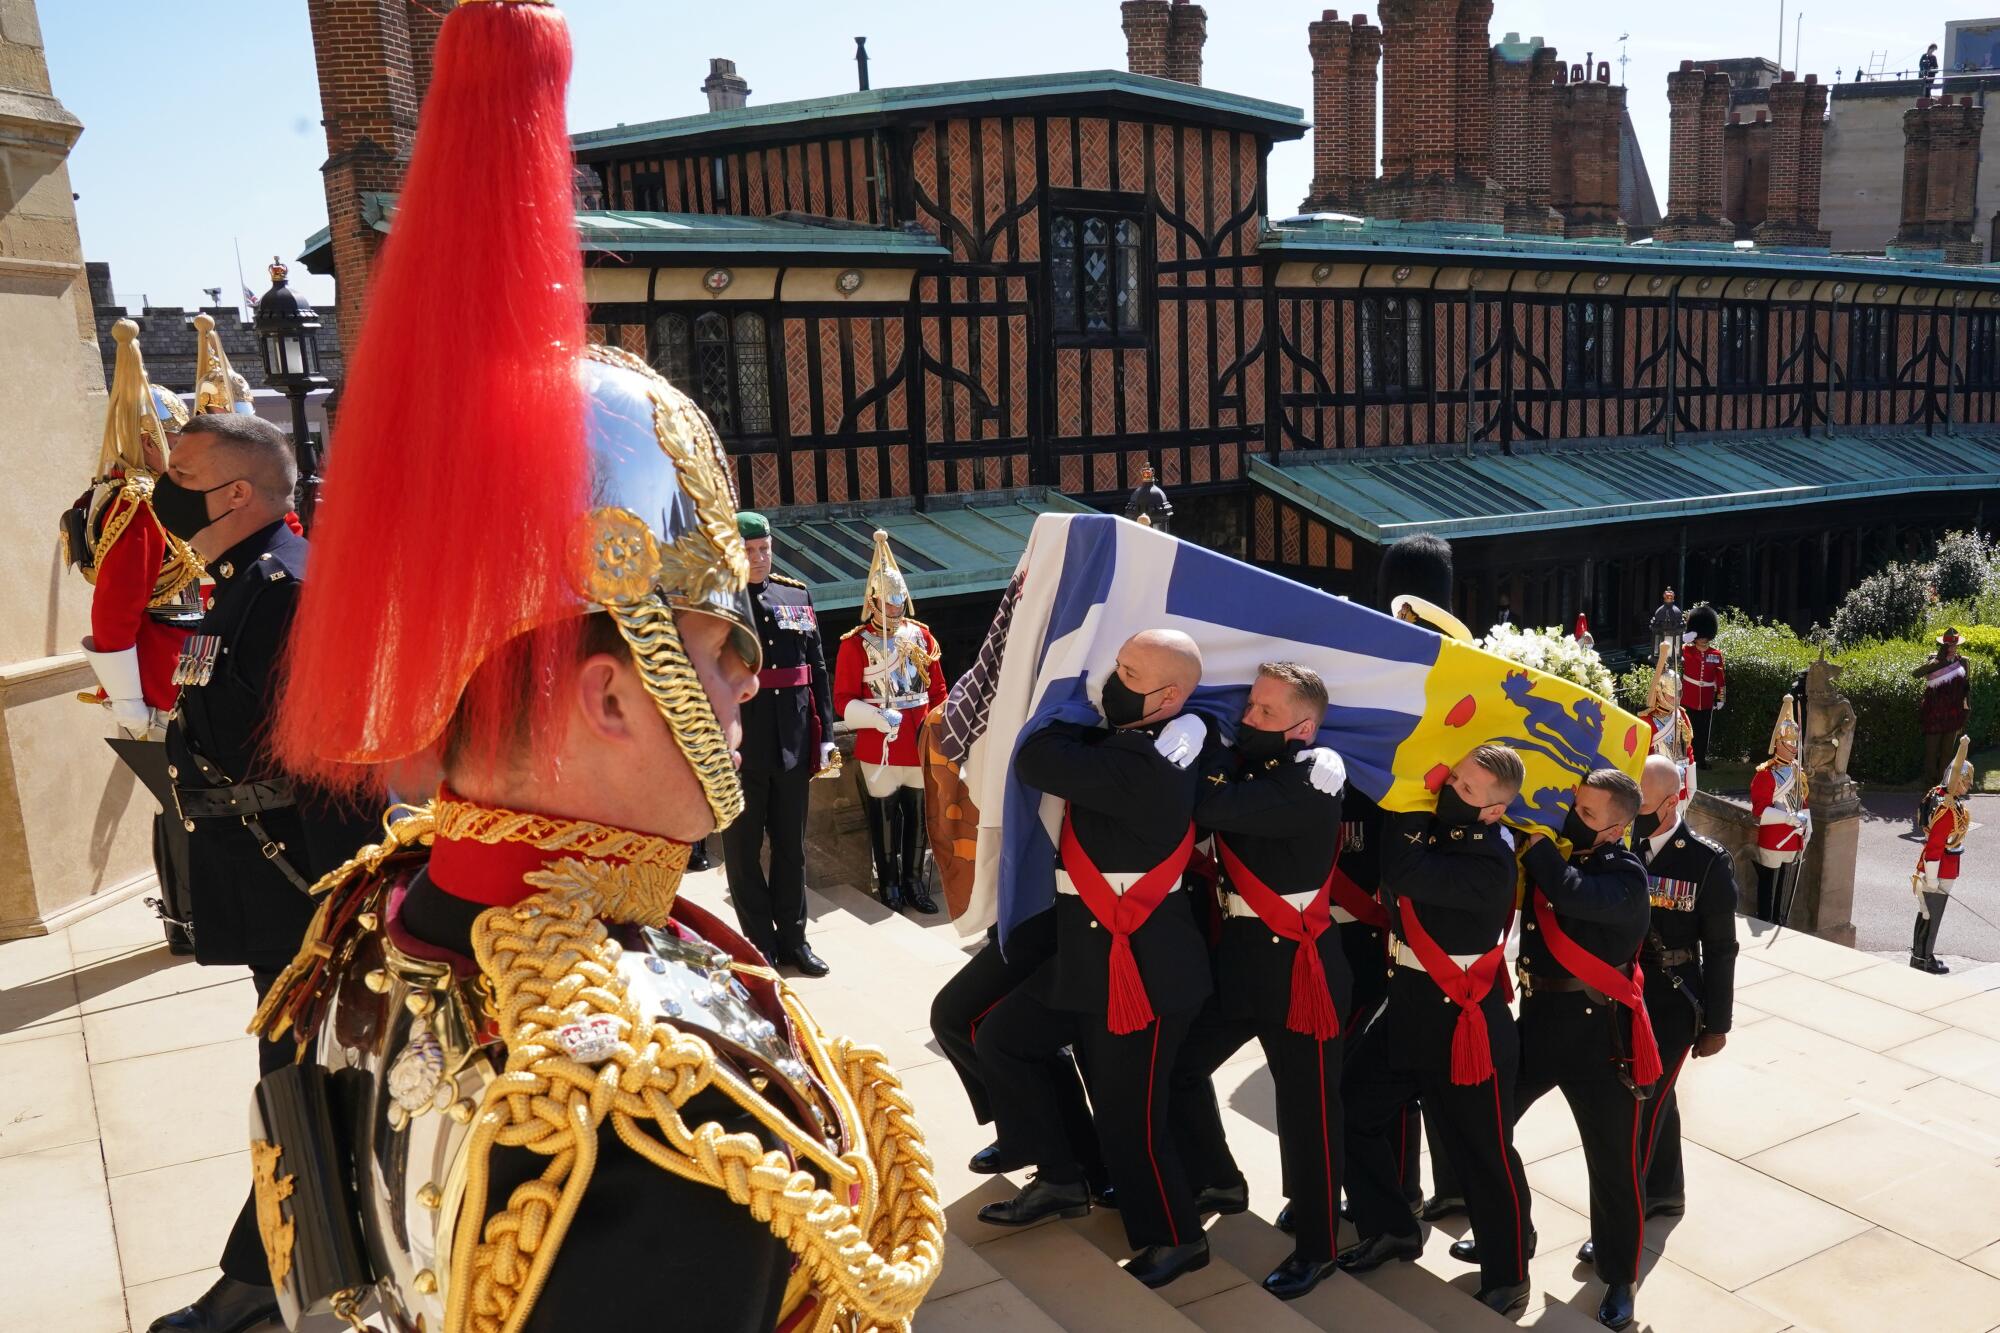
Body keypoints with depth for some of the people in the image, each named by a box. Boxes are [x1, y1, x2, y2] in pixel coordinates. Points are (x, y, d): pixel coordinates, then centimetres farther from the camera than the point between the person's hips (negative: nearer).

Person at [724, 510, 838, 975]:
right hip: (740, 747, -4)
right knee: (744, 849, 8)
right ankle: (761, 946, 19)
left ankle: (793, 938, 26)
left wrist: (825, 735, 5)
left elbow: (818, 670, 9)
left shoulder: (797, 596, 8)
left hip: (792, 744, 4)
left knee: (791, 845, 14)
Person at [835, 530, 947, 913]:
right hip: (878, 747, -3)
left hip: (920, 743, 3)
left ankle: (913, 880, 24)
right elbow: (843, 700, -7)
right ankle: (888, 881, 23)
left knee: (918, 813, 10)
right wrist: (876, 718, -23)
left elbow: (938, 688, 11)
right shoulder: (856, 643, -6)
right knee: (884, 816, 8)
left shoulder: (921, 634, 5)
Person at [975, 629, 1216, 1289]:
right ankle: (1060, 1178, 28)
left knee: (1128, 1113, 3)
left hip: (1142, 962, -10)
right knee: (1001, 1036, 15)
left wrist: (1081, 716, -12)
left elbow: (1036, 761, -28)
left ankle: (1177, 1239, 27)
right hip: (1086, 951, 10)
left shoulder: (1149, 768, -27)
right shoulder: (1124, 741, 3)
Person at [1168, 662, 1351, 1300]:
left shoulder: (1313, 778, -17)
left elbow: (1214, 806, -27)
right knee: (1179, 1061, 9)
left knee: (1306, 1109, 5)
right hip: (1238, 951, 7)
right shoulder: (1241, 763, 7)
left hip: (1297, 963, -7)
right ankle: (1220, 1181, 33)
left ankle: (1316, 1246, 24)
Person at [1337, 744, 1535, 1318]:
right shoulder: (1433, 822, 0)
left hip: (1462, 1017, -8)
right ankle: (1389, 1228, 34)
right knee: (1355, 1109, 14)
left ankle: (1507, 1276, 28)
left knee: (1482, 1151, 7)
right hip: (1409, 1000, 8)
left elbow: (1405, 875, -34)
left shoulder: (1492, 860, -24)